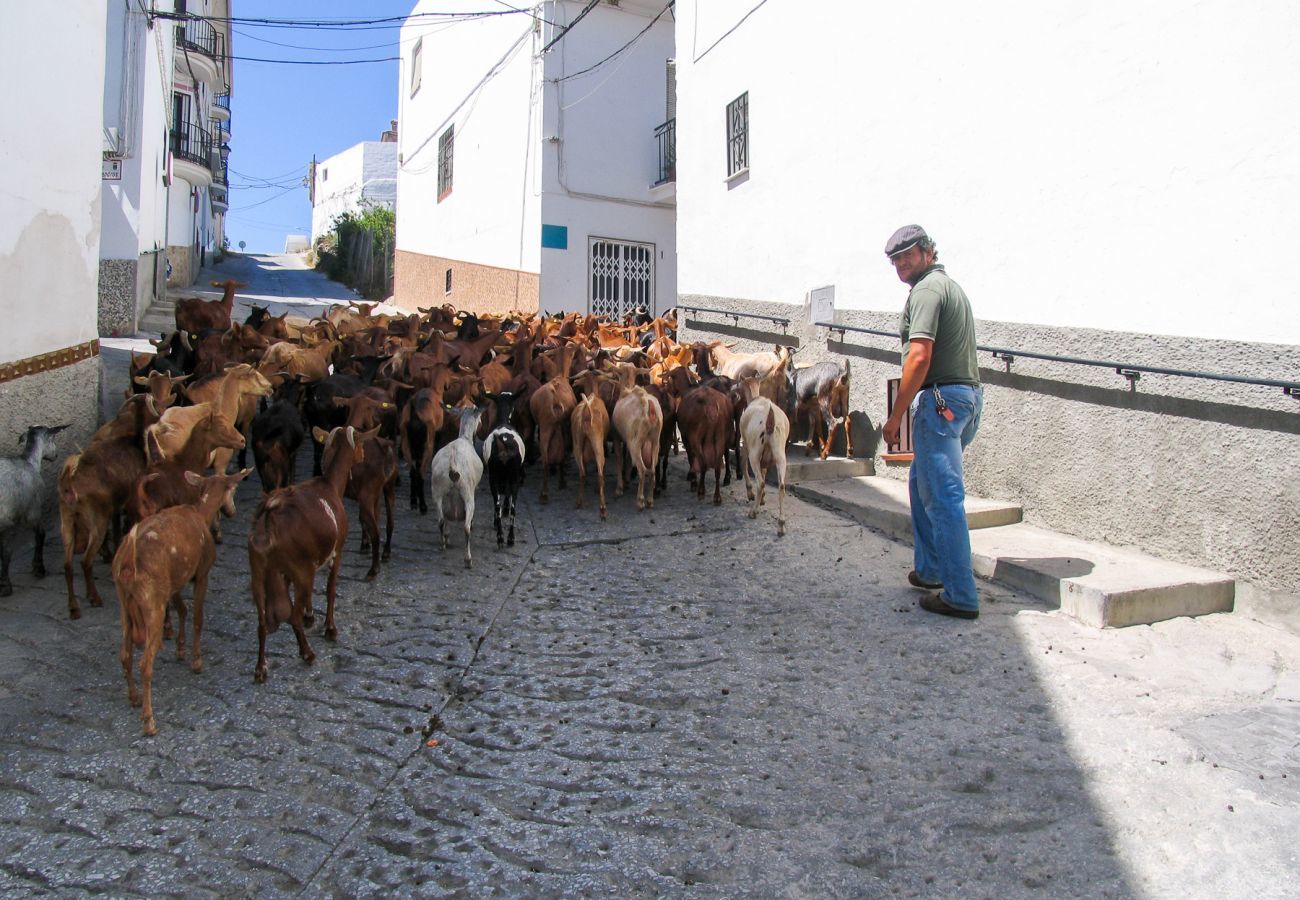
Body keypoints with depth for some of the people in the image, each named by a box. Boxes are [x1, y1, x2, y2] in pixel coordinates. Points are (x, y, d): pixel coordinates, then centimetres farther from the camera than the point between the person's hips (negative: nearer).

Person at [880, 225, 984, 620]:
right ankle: (930, 569, 30)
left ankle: (960, 596, -5)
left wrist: (896, 415, -17)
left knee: (943, 497, -8)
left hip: (941, 398, -11)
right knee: (922, 481, 22)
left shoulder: (927, 289, -9)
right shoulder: (951, 285, 22)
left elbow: (920, 356, -20)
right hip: (969, 394, 11)